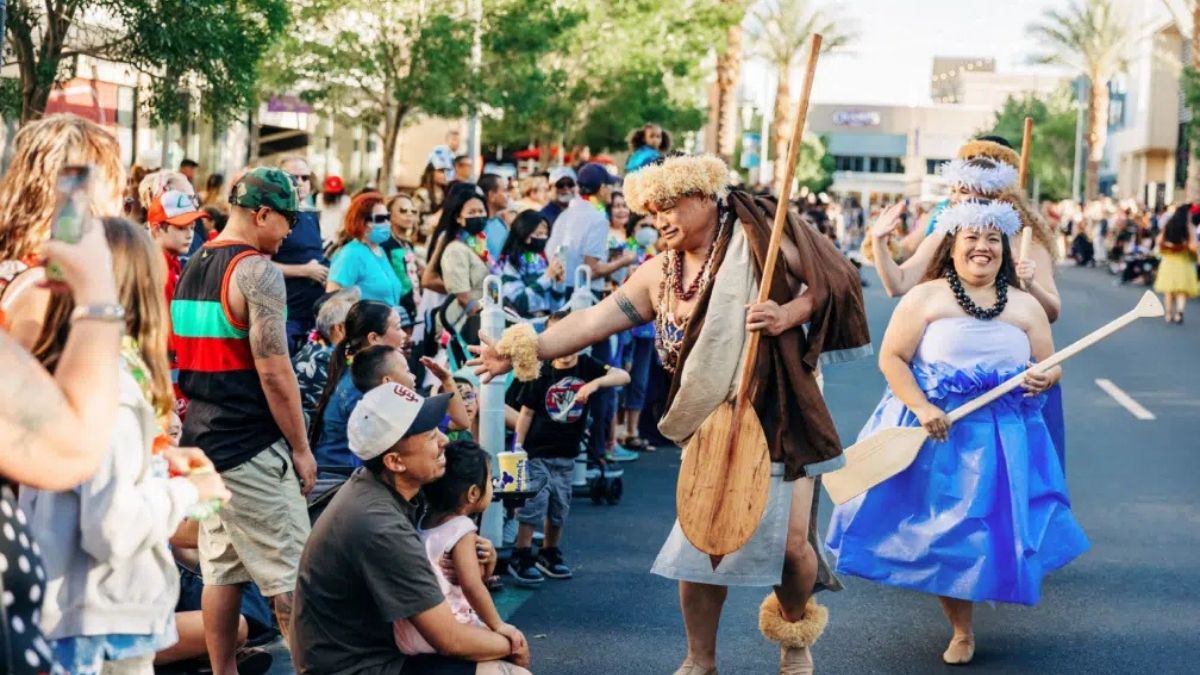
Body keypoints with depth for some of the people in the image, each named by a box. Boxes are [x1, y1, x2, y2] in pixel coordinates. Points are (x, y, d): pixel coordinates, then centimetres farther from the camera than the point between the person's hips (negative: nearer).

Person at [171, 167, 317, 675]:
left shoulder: (192, 267, 12)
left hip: (204, 438, 9)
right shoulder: (257, 270, -14)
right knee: (290, 572, -3)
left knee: (220, 568, 12)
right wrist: (301, 447, -10)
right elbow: (273, 370, -18)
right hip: (251, 445, -9)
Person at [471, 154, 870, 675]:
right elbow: (591, 322, -3)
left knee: (791, 542, -5)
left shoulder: (759, 239, -7)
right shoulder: (659, 276, 3)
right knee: (698, 543, 2)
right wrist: (522, 353, -13)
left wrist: (787, 315, -22)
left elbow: (831, 278, -5)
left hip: (779, 417, -3)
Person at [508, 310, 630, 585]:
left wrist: (594, 383, -30)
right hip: (537, 452, -3)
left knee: (559, 507, 13)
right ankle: (521, 558, 1)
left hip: (566, 454, 4)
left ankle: (549, 555, 28)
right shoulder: (541, 374, -8)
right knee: (532, 504, -6)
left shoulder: (586, 367, -2)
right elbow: (527, 412, -3)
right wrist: (518, 446, -5)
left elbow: (623, 376, -14)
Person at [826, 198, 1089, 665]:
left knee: (996, 529, 0)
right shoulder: (925, 297, -1)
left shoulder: (1026, 306, 9)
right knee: (943, 531, 0)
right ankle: (961, 631, 16)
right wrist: (921, 408, -19)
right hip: (936, 433, -2)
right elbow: (891, 358, -6)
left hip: (1003, 441, 2)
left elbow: (1051, 365, 9)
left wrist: (1046, 377, -15)